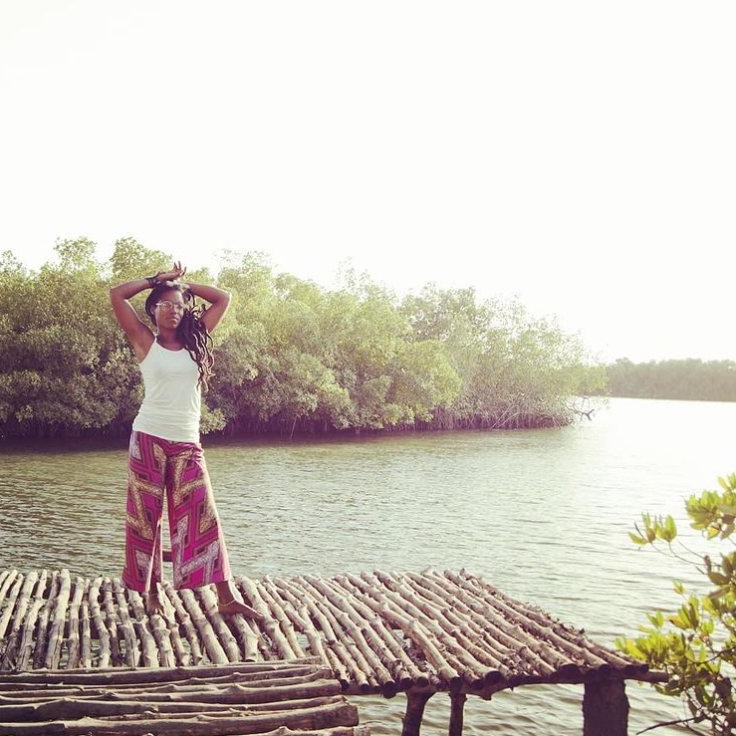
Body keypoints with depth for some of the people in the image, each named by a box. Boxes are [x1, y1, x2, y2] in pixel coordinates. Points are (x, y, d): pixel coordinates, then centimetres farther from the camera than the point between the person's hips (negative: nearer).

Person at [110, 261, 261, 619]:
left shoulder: (194, 339, 10)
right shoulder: (145, 342, 3)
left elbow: (222, 298, 14)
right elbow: (116, 294, -4)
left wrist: (183, 284, 13)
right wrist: (161, 279, 3)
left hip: (187, 443, 2)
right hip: (149, 438, -2)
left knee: (203, 515, -3)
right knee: (146, 515, 5)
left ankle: (226, 597, -4)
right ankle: (151, 589, 19)